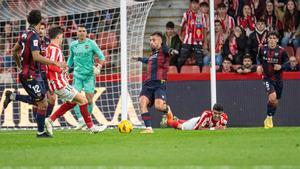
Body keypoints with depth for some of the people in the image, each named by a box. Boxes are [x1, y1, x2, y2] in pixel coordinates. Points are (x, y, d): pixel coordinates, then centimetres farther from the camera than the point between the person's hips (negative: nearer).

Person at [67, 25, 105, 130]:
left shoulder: (91, 44, -2)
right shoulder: (73, 45, 8)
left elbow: (101, 57, -1)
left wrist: (99, 66, -16)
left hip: (89, 75, -2)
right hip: (77, 74, 2)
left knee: (89, 100, -4)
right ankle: (81, 120, -9)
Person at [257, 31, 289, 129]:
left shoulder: (281, 51, -9)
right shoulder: (263, 49, -4)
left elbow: (287, 63, -1)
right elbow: (259, 58, 15)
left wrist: (281, 66, -20)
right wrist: (259, 65, -3)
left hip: (278, 78, 2)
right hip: (267, 77, -2)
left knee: (275, 101, 11)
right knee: (272, 97, -23)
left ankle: (269, 120, 33)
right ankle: (269, 117, -2)